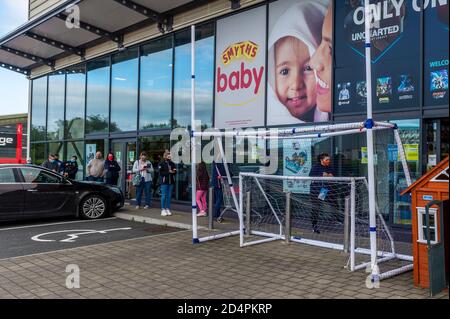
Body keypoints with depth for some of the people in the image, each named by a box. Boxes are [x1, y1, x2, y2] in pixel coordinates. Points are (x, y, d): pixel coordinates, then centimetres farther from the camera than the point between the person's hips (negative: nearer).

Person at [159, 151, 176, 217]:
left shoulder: (172, 164, 10)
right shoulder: (161, 164, -4)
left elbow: (175, 172, 14)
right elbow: (161, 173, -12)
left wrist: (174, 171, -9)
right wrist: (168, 172, -17)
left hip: (171, 181, 5)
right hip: (164, 182, -5)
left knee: (169, 196, 8)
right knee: (164, 196, -2)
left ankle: (168, 209, 16)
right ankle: (163, 210, 5)